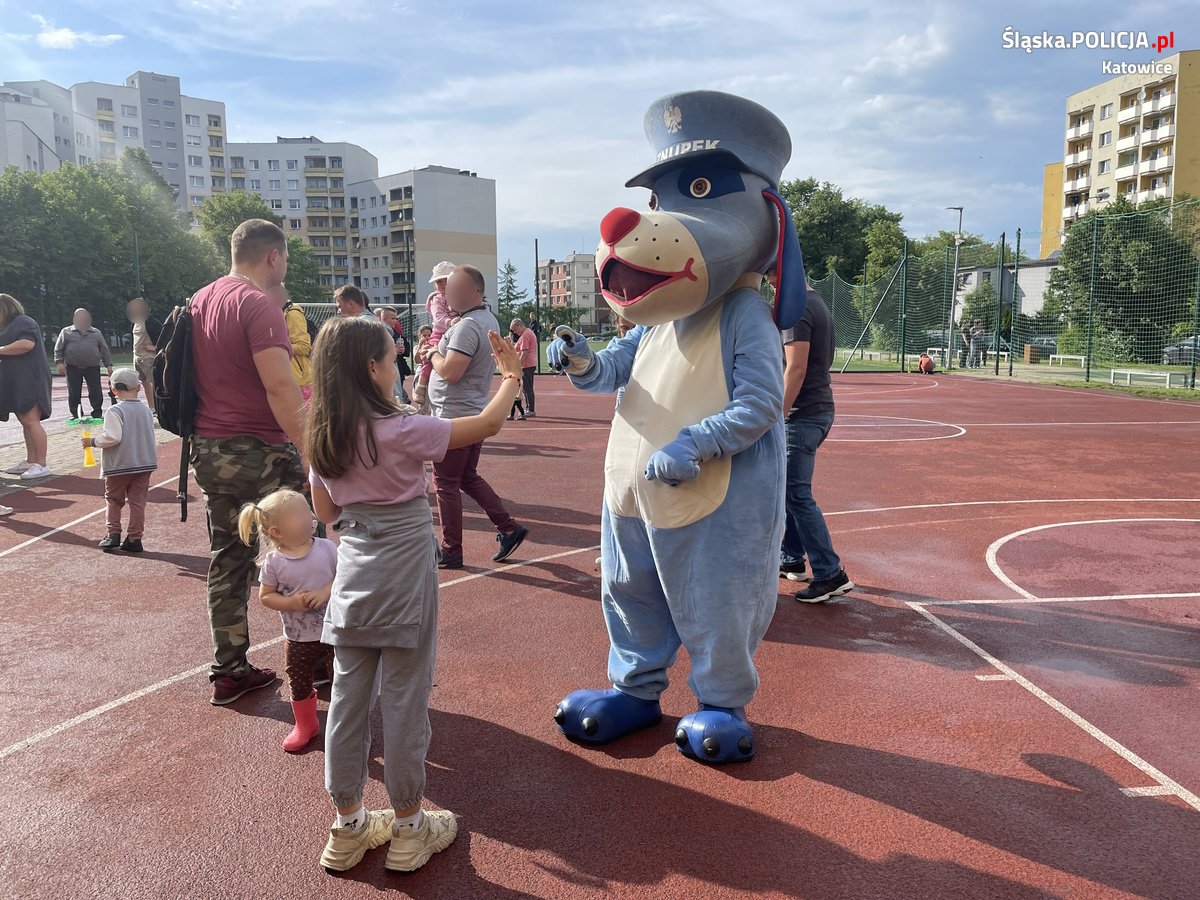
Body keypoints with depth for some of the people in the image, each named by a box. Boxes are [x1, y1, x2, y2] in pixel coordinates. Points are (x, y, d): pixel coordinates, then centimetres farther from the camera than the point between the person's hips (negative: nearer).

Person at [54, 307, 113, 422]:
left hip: (92, 367, 0)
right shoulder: (66, 332, 9)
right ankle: (75, 415, 10)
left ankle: (97, 414, 7)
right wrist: (59, 363, -5)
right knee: (74, 393, 1)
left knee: (96, 392, -3)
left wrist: (109, 365, 5)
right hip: (73, 368, 0)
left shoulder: (96, 333, 13)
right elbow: (58, 349, 8)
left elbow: (105, 350, 12)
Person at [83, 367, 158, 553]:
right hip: (145, 463, 4)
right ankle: (134, 538, 6)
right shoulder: (146, 410, 5)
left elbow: (112, 437, -19)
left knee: (113, 499, 13)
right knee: (137, 501, 6)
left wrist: (93, 441, -4)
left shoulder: (115, 411, -13)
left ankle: (113, 534, 6)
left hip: (119, 465, -4)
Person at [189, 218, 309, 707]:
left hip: (209, 449, 8)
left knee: (228, 560, 14)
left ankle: (229, 672, 21)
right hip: (257, 451, -8)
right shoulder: (258, 304, -15)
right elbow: (280, 385, -24)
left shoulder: (200, 300, 13)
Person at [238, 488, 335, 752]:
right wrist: (290, 603, -20)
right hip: (297, 639, 1)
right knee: (299, 685, 17)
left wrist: (326, 592, -23)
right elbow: (265, 596, -4)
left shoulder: (327, 548, -11)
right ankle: (305, 726, 40)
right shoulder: (273, 561, -11)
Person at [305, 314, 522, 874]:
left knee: (348, 697, 12)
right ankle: (407, 829, 20)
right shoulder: (401, 431, -17)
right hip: (405, 575, -6)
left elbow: (326, 511, 12)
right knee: (404, 699, 5)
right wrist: (511, 375, 5)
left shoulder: (322, 439, 2)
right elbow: (488, 424, -10)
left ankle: (348, 828, 26)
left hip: (353, 574, 6)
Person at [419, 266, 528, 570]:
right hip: (475, 413, 10)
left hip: (454, 417, -10)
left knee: (446, 483, 2)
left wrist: (432, 354, -9)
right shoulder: (488, 319, 11)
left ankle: (451, 552, 11)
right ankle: (508, 528, 17)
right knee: (468, 477, 19)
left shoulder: (467, 325, -21)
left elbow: (450, 371, -26)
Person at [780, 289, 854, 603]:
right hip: (821, 409, 10)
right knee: (791, 490, 19)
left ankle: (831, 575, -4)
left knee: (797, 496, -6)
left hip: (803, 415, -10)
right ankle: (792, 559, 28)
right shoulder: (817, 303, 14)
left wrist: (777, 417, -20)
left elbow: (796, 369, -22)